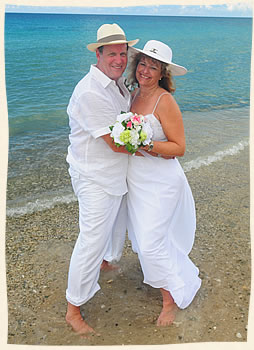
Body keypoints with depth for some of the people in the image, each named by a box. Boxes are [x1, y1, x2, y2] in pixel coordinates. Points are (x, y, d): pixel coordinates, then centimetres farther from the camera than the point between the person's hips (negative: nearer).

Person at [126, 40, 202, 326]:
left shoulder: (165, 101, -17)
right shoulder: (135, 94, 6)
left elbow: (179, 147, -19)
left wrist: (146, 145, -30)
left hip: (160, 182, -8)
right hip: (136, 179, 8)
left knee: (151, 241, -3)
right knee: (139, 235, 18)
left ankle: (171, 298, 21)